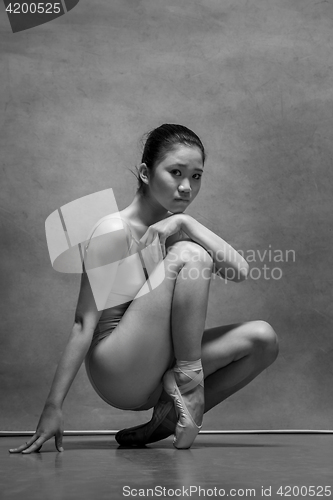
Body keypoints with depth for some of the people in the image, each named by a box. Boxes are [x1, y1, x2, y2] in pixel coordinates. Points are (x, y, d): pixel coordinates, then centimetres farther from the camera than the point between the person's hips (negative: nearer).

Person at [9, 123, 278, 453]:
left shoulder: (175, 227, 9)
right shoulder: (115, 230, -13)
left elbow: (239, 272, -6)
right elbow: (84, 324, -16)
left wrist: (186, 223, -16)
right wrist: (53, 407, -20)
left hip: (153, 380, 8)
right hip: (115, 372, -8)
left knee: (262, 338, -6)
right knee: (189, 255, -22)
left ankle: (170, 418, 0)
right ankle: (189, 380, -13)